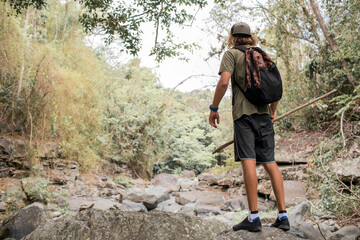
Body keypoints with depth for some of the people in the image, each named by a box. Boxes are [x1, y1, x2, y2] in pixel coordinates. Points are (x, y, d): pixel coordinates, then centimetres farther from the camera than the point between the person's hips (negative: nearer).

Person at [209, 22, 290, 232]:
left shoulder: (232, 54, 4)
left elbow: (224, 81, -12)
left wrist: (214, 108, -4)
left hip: (244, 113, -5)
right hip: (263, 113, 6)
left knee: (248, 161, -10)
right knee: (270, 162, 5)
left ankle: (254, 217, -12)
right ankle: (283, 215, 4)